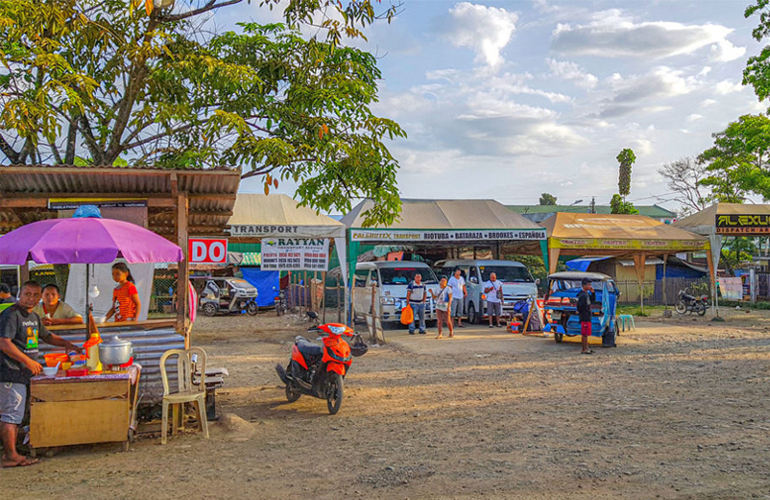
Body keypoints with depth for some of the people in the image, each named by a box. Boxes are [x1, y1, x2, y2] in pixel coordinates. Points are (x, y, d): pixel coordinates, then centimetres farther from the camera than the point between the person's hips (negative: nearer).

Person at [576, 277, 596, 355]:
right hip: (584, 317, -10)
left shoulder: (587, 294, 13)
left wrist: (592, 292, 7)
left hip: (588, 317, 10)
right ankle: (584, 349, 0)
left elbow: (592, 300, 19)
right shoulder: (582, 295, -18)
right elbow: (579, 306, -23)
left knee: (586, 333, 15)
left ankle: (586, 348, 23)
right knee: (585, 334, -5)